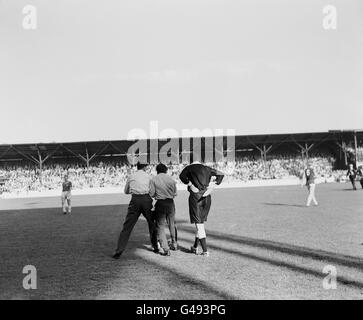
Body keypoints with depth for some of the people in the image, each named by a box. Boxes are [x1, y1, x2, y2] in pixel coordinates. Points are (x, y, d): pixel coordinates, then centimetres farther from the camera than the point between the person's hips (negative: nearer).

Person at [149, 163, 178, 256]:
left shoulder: (153, 180, -3)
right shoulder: (171, 179, 5)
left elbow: (151, 194, -6)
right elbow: (175, 193, 5)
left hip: (160, 203, -3)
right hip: (170, 202, 3)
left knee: (160, 226, 4)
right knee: (172, 224, 21)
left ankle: (165, 249, -4)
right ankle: (174, 244, 35)